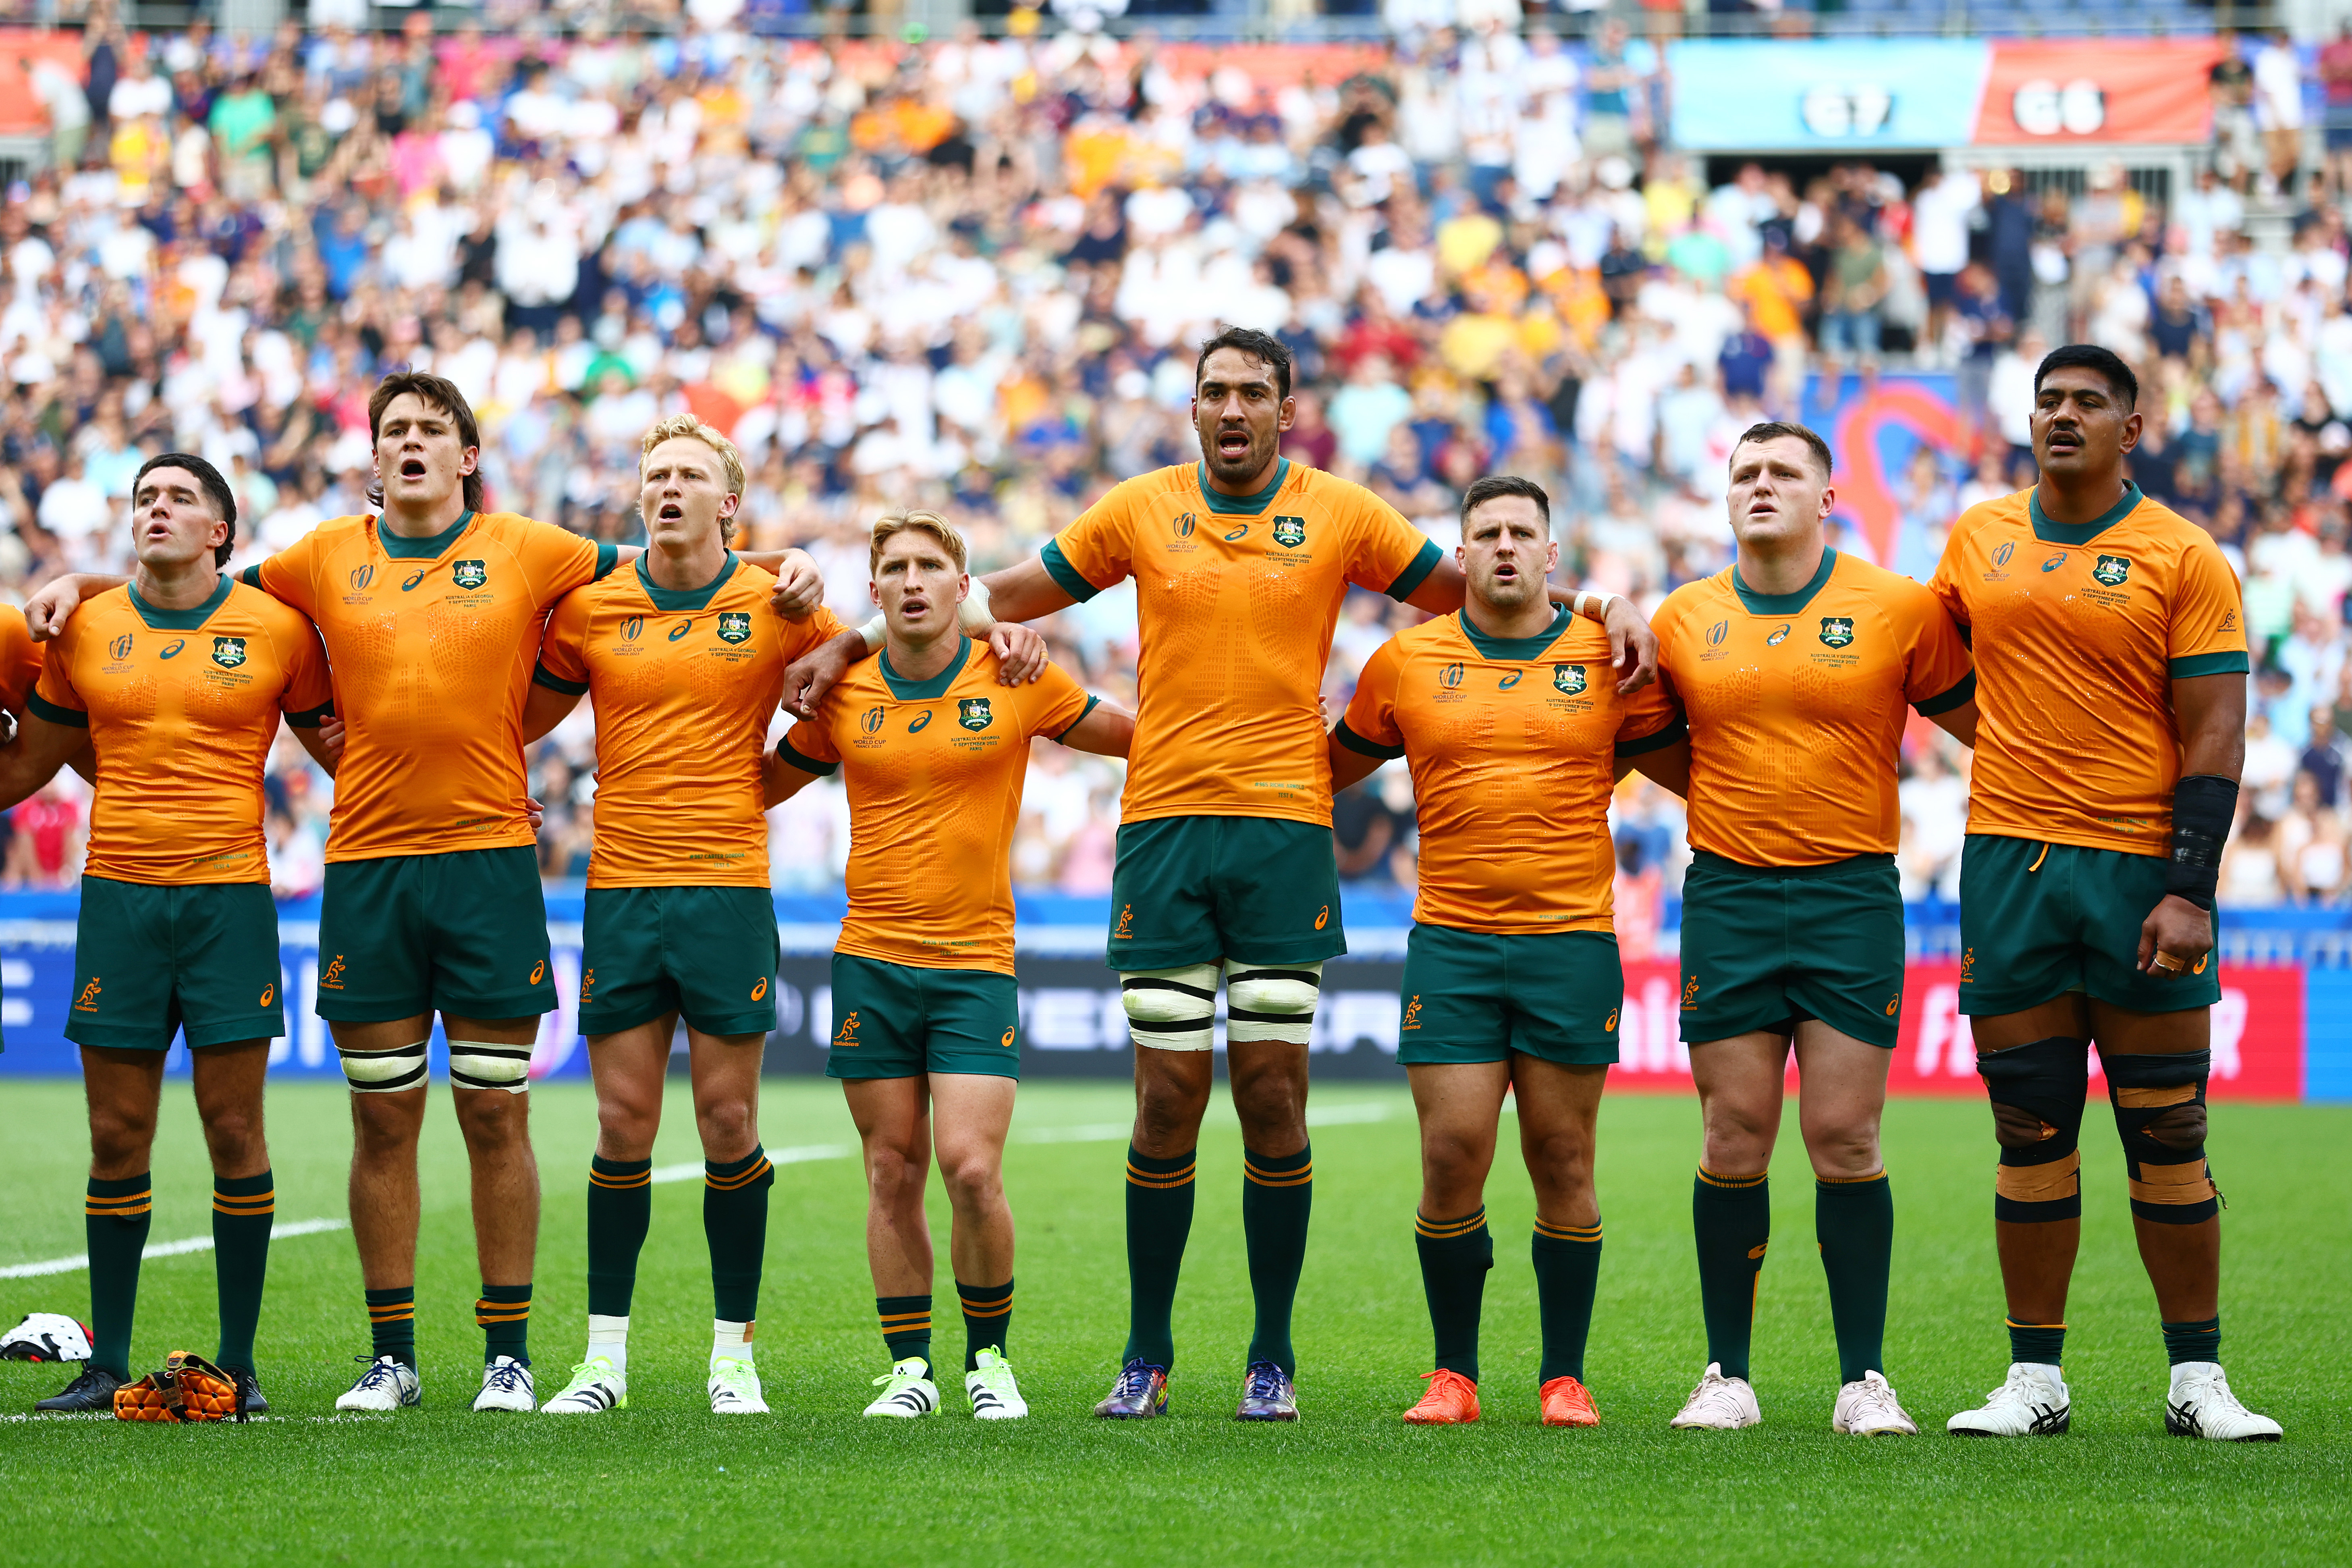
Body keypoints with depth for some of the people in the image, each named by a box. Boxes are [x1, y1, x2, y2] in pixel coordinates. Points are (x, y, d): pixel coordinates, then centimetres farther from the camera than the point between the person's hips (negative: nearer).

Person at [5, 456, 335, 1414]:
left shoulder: (276, 629, 3)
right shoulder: (86, 632, 8)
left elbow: (337, 746, 14)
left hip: (230, 894, -2)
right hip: (118, 894, 2)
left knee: (234, 1132, -2)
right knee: (117, 1142, 2)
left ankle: (238, 1365, 5)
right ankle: (107, 1365, 9)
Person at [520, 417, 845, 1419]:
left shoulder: (777, 604, 2)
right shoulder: (591, 607, 6)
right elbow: (523, 717, 18)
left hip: (729, 887, -1)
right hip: (619, 887, 1)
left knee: (728, 1123, 0)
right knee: (623, 1125, 1)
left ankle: (734, 1351, 9)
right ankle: (605, 1355, 8)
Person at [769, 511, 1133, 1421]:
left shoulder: (1016, 681, 0)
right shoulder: (843, 696, 4)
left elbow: (1136, 739, 13)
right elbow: (760, 787, 17)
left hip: (976, 963, -2)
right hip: (870, 961, 2)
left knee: (972, 1172, -12)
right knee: (893, 1176, 3)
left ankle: (989, 1358, 7)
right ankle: (910, 1368, 13)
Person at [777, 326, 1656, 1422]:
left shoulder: (1341, 515, 5)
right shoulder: (1141, 511, 7)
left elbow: (1473, 591, 14)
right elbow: (998, 596, 15)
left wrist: (1603, 609, 1)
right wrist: (849, 644, 12)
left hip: (1287, 827, -1)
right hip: (1163, 824, 1)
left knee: (1274, 1099, -2)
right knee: (1167, 1104, -1)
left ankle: (1272, 1360, 7)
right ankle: (1147, 1355, 9)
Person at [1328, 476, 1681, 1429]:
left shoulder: (1608, 659, 5)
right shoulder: (1408, 662, 8)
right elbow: (1336, 767, 21)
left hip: (1573, 939, 0)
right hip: (1449, 940, 0)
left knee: (1562, 1160, 1)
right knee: (1452, 1155, -5)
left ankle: (1565, 1377, 10)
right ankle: (1453, 1375, 7)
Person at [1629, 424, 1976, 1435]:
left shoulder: (1899, 610, 0)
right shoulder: (1683, 621, 7)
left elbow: (1981, 723, 8)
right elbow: (1652, 743, 23)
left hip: (1853, 895, -2)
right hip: (1727, 896, 2)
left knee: (1845, 1139, -5)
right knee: (1734, 1141, 0)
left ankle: (1864, 1379, 3)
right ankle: (1727, 1375, 9)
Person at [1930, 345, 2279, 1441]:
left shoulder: (2184, 560, -2)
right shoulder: (1977, 538, 9)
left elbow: (2214, 735, -5)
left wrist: (2189, 890, -12)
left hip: (2142, 863, -3)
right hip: (2009, 857, 3)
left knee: (2168, 1134, -1)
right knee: (2031, 1132, 4)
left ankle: (2197, 1380, 6)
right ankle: (2035, 1380, 9)